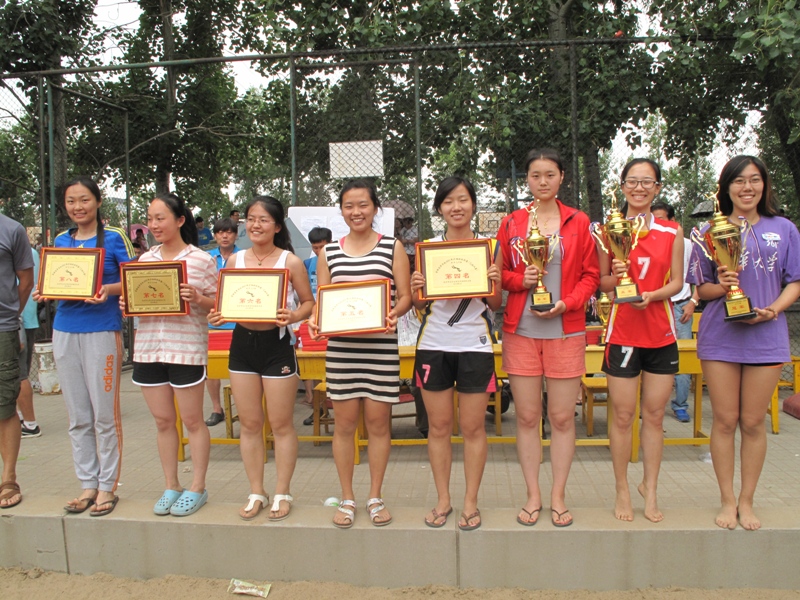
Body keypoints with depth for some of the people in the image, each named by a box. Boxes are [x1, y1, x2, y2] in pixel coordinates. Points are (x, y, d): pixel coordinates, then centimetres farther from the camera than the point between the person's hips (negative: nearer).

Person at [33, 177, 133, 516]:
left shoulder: (113, 237, -2)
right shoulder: (61, 241, 13)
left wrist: (109, 290, -22)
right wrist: (45, 292, -2)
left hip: (102, 331, -5)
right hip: (65, 332, 5)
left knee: (105, 415, 1)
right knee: (78, 417, 10)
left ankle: (107, 487, 14)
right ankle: (87, 485, 22)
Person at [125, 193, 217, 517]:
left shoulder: (201, 260, -3)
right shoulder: (145, 259, 11)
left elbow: (217, 305, -2)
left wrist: (197, 299, -21)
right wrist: (127, 305, -3)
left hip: (187, 348, -5)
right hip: (148, 347, 5)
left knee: (192, 420, 5)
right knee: (163, 421, 12)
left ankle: (197, 487, 19)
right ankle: (171, 486, 26)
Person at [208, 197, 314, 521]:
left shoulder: (291, 262, -6)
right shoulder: (236, 260, 6)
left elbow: (309, 302, -3)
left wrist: (292, 316, -23)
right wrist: (217, 315, -9)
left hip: (276, 343, -4)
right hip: (242, 343, 4)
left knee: (281, 424, 5)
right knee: (249, 423, 11)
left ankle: (282, 494, 21)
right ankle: (256, 493, 26)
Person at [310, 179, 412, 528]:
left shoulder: (392, 248, 5)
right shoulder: (329, 253, 10)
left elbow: (405, 296, 1)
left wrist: (392, 314, -20)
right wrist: (315, 320, -11)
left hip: (382, 345, -1)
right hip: (341, 346, 2)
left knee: (378, 421, 5)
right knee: (344, 422, 6)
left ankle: (375, 497, 22)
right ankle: (347, 499, 22)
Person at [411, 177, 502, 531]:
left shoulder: (489, 246, 5)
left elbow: (496, 305, 7)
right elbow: (419, 305, 10)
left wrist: (495, 283, -12)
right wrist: (415, 289, -11)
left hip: (475, 345, -1)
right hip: (434, 345, 1)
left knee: (473, 427, 5)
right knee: (438, 426, 8)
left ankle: (470, 502, 20)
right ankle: (443, 500, 23)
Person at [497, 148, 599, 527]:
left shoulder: (579, 222, 6)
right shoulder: (511, 223, 8)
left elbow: (591, 275, 5)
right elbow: (499, 272, 10)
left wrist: (567, 303, -10)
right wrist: (520, 280, -10)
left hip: (565, 330, 0)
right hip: (521, 330, 1)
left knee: (562, 417, 4)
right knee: (527, 416, 5)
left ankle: (558, 496, 19)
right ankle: (533, 495, 19)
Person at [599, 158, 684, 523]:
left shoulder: (672, 232, 5)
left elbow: (677, 282, 4)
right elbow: (600, 283, 3)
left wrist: (652, 295, -15)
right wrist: (615, 276, -18)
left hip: (661, 332, 2)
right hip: (622, 332, -2)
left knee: (654, 415, 10)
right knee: (622, 415, 3)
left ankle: (650, 487, 25)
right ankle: (622, 489, 19)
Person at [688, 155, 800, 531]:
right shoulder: (710, 231, 5)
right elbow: (701, 289, 5)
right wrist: (721, 287, -16)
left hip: (766, 336, 1)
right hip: (720, 337, 0)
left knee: (753, 422, 6)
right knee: (725, 420, 4)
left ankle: (747, 500, 21)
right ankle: (727, 500, 18)